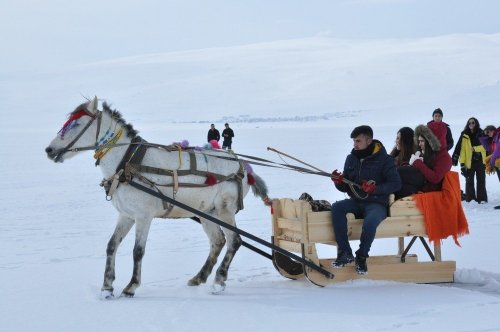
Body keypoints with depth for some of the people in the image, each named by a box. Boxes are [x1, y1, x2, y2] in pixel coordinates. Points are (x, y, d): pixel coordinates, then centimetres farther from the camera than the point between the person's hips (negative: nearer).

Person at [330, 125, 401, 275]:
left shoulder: (384, 159, -5)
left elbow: (396, 183, -10)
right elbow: (345, 188, 13)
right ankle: (345, 252, -23)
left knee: (370, 221, -37)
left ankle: (361, 256, -13)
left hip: (376, 203, -5)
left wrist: (375, 188, -23)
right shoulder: (351, 158, 10)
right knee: (336, 207, -25)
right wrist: (339, 182, -10)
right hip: (356, 202, 5)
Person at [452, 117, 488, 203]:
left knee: (481, 181, 5)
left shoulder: (481, 134, 5)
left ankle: (482, 199, 10)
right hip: (469, 162, -2)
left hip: (480, 161, 2)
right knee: (469, 181, 2)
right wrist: (462, 162, -13)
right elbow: (461, 149, -6)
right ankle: (470, 199, 7)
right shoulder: (464, 136, -2)